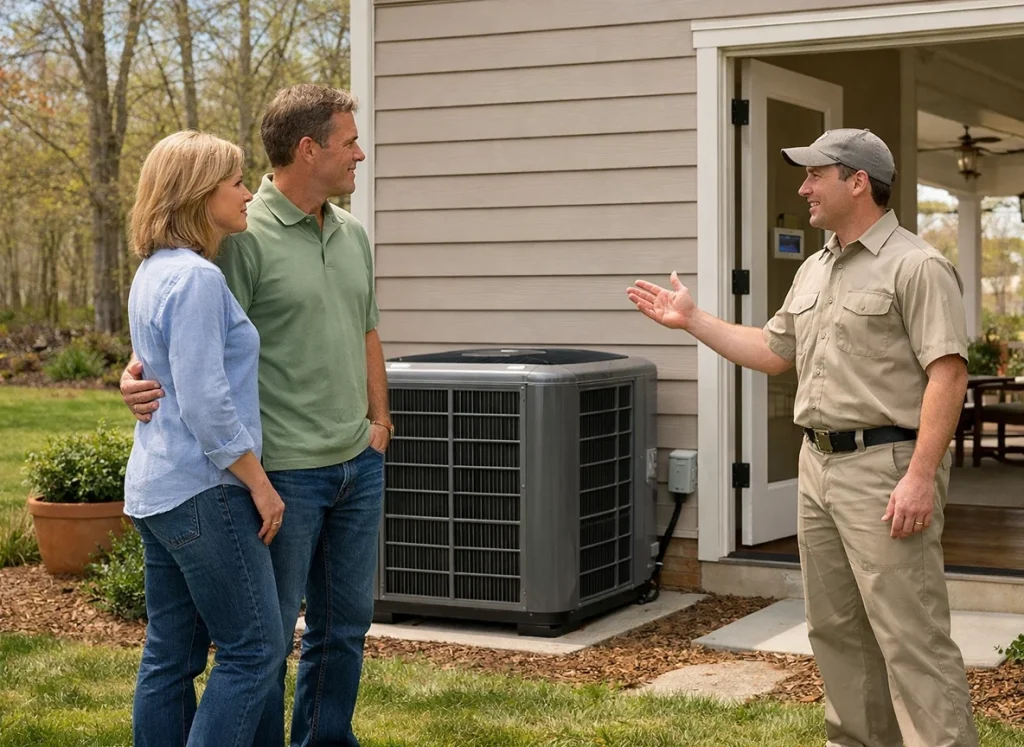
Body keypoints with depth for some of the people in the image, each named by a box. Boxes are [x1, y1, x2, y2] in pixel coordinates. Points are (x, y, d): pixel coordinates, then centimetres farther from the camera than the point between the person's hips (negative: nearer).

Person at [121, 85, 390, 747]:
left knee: (346, 623, 16)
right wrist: (141, 372, -29)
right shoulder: (244, 236, -12)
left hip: (358, 466, 8)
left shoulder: (354, 236, 11)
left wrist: (379, 420, 12)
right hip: (285, 470, -7)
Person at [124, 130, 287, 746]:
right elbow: (206, 404, -21)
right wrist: (260, 484, -13)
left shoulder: (154, 273, 13)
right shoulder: (196, 278, -17)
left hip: (156, 488, 10)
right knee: (254, 650, -2)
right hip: (202, 491, -10)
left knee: (171, 656, 12)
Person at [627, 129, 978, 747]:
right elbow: (772, 352, 26)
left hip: (885, 466, -9)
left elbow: (948, 374, -17)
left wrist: (921, 477, -23)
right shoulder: (814, 271, 17)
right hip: (819, 464, 9)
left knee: (912, 634, -10)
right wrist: (691, 319, 22)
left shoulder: (916, 266, -10)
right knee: (836, 628, 14)